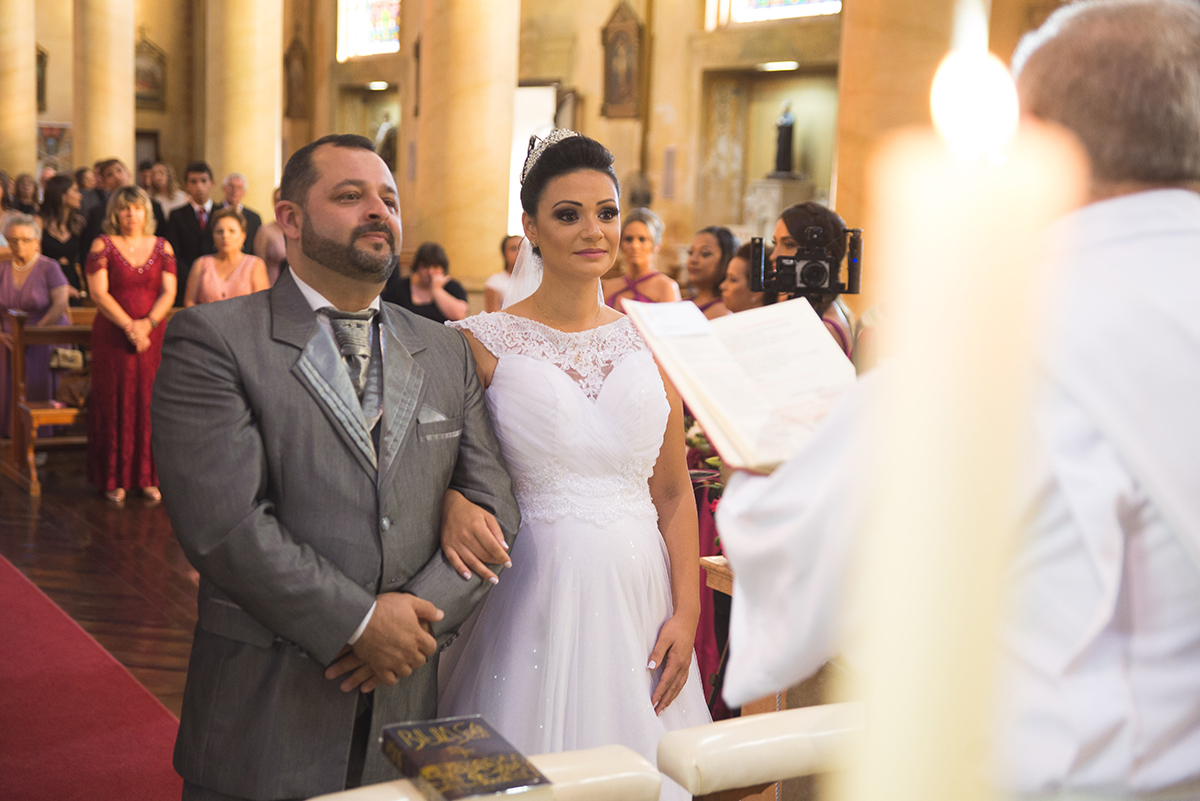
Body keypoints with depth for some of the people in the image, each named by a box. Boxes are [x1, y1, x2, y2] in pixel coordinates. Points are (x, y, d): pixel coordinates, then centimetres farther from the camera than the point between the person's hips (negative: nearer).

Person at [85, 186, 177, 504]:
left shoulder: (162, 247, 9)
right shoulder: (102, 245, 2)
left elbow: (168, 292, 2)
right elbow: (99, 292, -6)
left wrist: (147, 324, -13)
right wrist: (129, 327, -14)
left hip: (152, 333, 2)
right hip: (112, 334, -2)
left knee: (150, 402, 0)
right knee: (115, 403, -2)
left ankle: (148, 477, 7)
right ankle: (115, 480, 5)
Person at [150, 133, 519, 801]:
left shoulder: (447, 352, 10)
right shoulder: (213, 339, -5)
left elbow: (495, 508, 4)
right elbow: (224, 521, -15)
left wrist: (419, 618, -10)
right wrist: (360, 622, -15)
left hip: (407, 701, 4)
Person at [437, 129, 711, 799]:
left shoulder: (650, 340, 6)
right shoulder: (484, 342, -4)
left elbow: (673, 493, 8)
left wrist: (686, 612, 1)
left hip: (638, 591, 3)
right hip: (533, 593, -3)